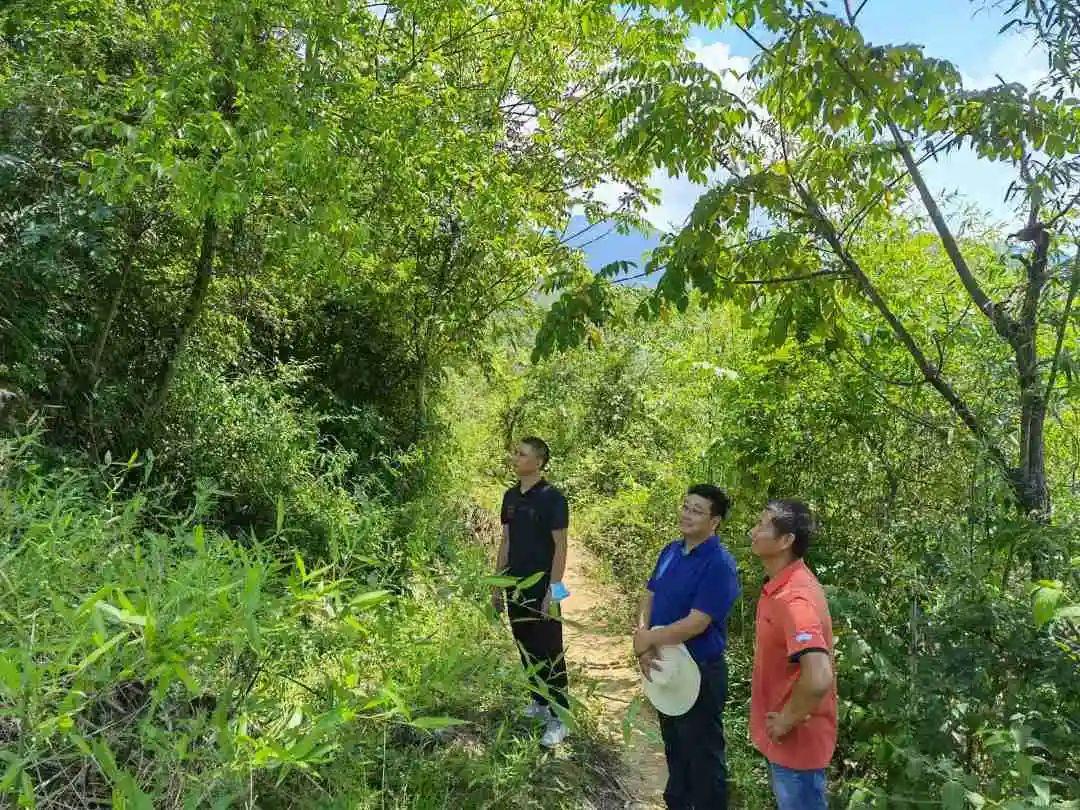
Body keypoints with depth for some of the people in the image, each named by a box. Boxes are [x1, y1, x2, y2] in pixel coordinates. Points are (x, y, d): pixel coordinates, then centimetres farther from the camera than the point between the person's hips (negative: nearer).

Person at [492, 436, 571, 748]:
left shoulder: (552, 498, -12)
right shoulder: (511, 496, 7)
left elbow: (560, 546, -13)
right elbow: (506, 541, 13)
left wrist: (553, 590, -17)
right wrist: (498, 583, 12)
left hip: (542, 586, -6)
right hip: (516, 585, 7)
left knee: (549, 651, 0)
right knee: (526, 648, 16)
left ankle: (559, 718, 8)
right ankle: (539, 702, 32)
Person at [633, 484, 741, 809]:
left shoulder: (719, 564, -23)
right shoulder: (671, 551, 2)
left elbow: (695, 624, -26)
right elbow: (649, 599, 6)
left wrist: (648, 638, -16)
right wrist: (643, 639, -12)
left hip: (699, 671, -8)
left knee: (702, 753, 10)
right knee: (674, 745, 25)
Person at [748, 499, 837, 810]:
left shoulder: (794, 598, -29)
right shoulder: (782, 586, 2)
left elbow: (818, 679, -39)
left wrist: (786, 721, -23)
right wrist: (779, 719, 15)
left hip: (796, 740, -9)